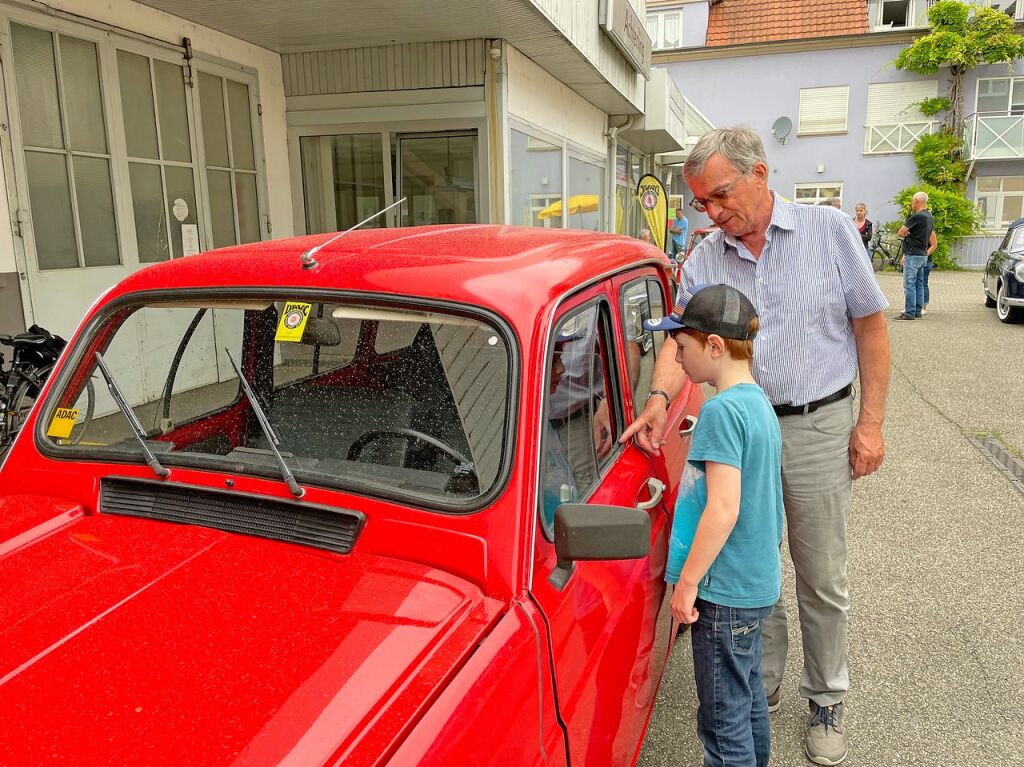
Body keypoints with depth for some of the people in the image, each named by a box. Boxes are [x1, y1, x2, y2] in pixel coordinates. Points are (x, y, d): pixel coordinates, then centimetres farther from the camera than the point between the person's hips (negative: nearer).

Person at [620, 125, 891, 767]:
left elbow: (871, 325, -1)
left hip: (818, 429, -2)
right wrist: (661, 398, -25)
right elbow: (681, 335, -5)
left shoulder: (830, 232, -4)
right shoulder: (703, 261, 2)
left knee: (823, 579, 10)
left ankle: (827, 701, 32)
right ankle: (762, 684, 36)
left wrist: (871, 422, -5)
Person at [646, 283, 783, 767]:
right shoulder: (758, 401, 7)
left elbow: (722, 510, -25)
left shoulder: (722, 410, -22)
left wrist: (688, 582, -18)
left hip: (724, 588, -9)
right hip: (757, 582, 9)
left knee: (723, 717, 5)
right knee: (748, 695, 24)